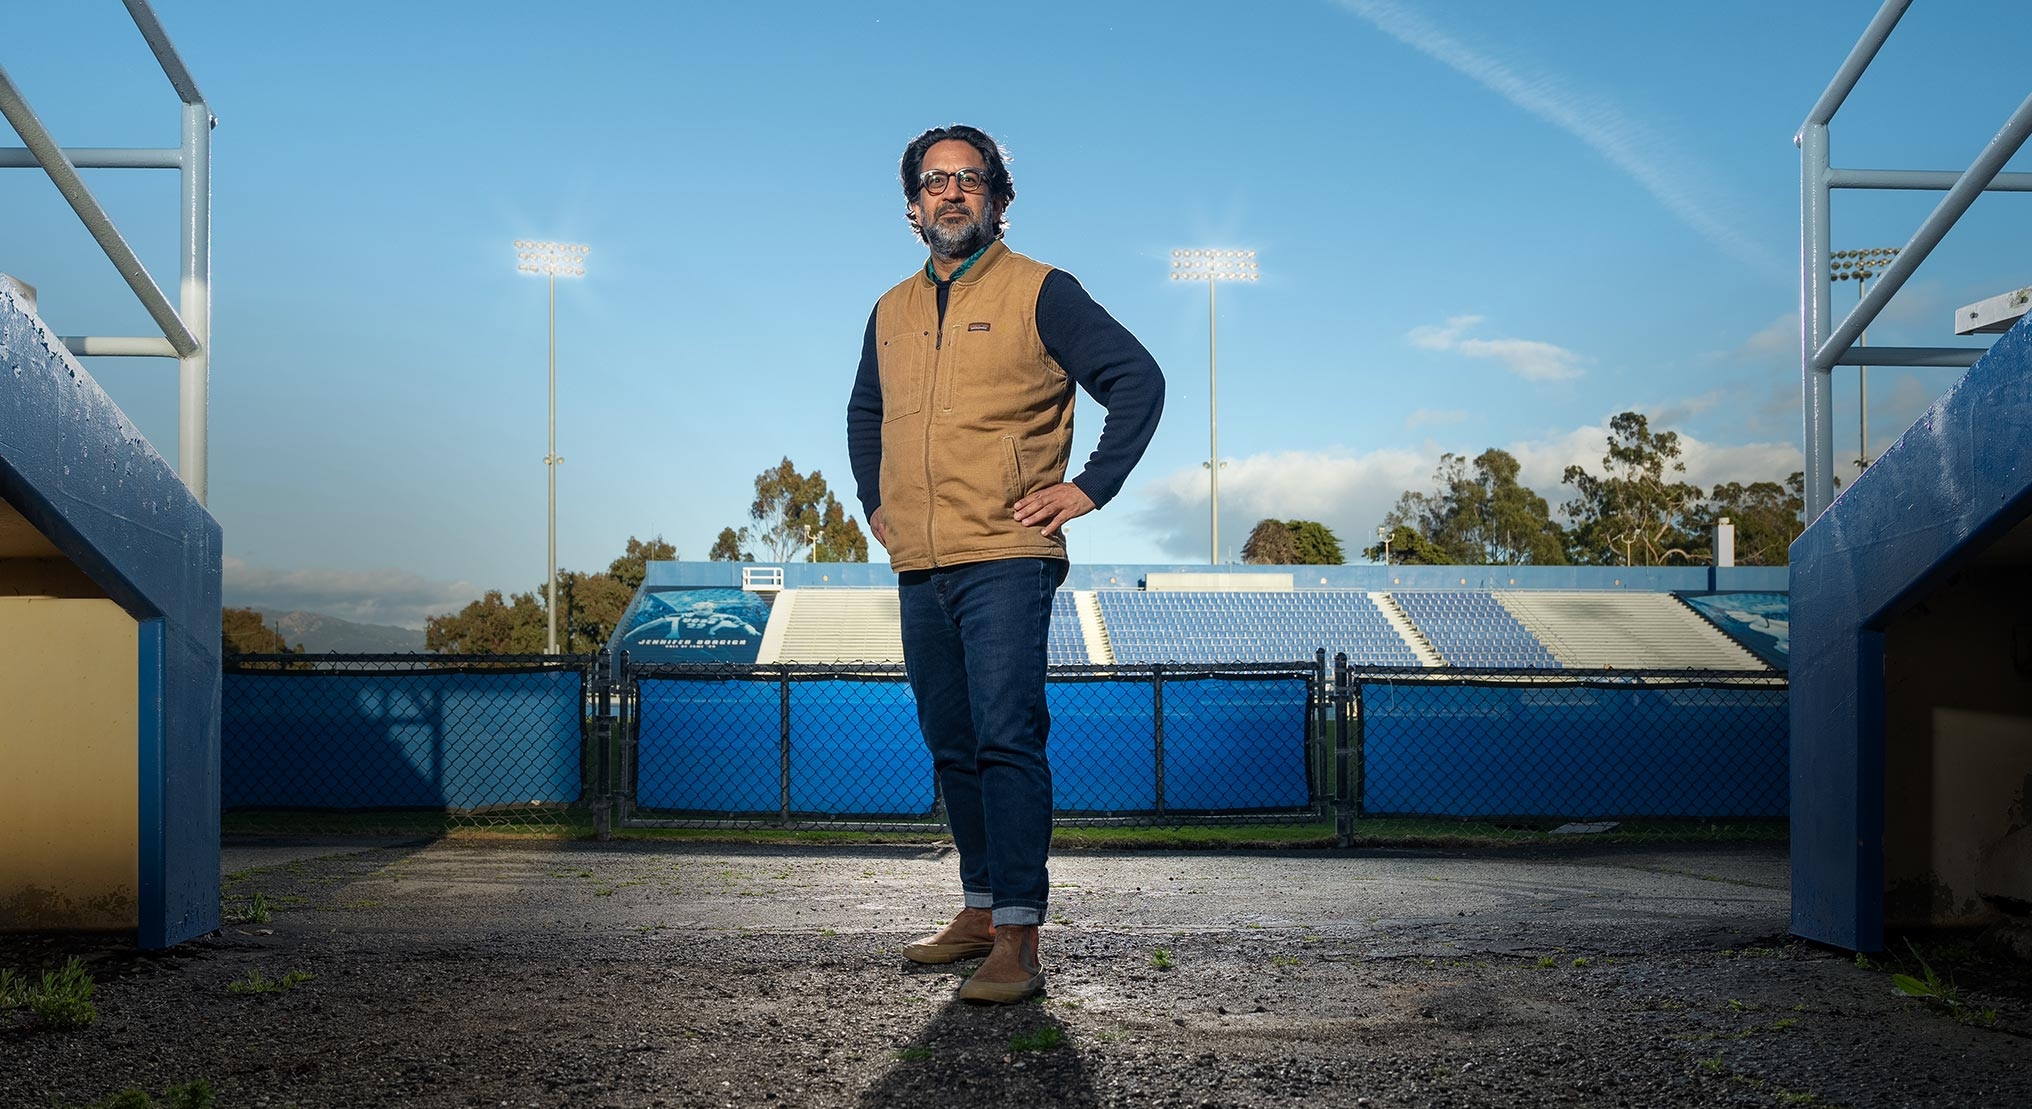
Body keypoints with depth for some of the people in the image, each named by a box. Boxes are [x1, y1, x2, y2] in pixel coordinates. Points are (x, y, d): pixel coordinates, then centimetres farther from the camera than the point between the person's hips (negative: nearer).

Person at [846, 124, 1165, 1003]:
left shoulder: (1040, 292, -1)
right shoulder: (892, 311, 16)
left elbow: (1139, 379, -4)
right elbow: (863, 414, 32)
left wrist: (1091, 487, -8)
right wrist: (875, 501, 21)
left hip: (1006, 559, -6)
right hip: (918, 568, 6)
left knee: (1006, 740, -12)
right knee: (953, 747, 12)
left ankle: (1018, 939, -10)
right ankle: (982, 908, 25)